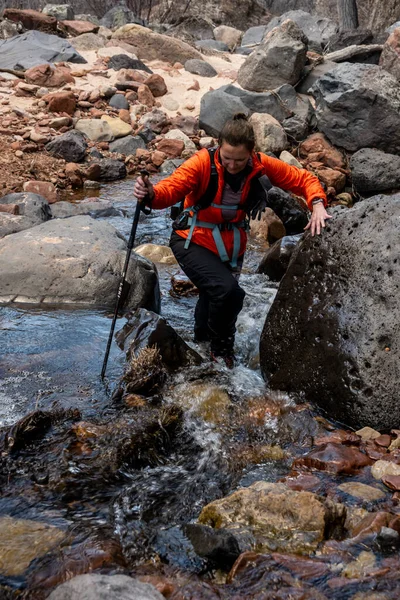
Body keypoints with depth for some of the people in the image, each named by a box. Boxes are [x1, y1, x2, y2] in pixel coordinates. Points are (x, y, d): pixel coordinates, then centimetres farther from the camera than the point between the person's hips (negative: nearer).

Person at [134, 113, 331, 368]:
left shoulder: (261, 165, -13)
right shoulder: (203, 163, -23)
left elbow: (303, 179, -6)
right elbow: (171, 188, -33)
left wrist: (317, 205, -24)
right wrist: (151, 194, -56)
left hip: (231, 246, 5)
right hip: (194, 241, -5)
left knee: (214, 298, 23)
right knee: (227, 290, -28)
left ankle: (203, 342, 56)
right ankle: (221, 348, 1)